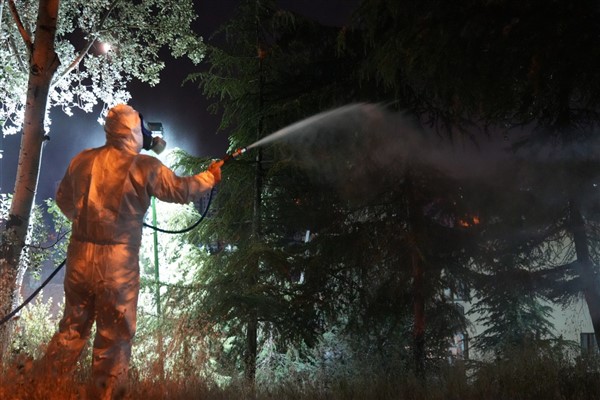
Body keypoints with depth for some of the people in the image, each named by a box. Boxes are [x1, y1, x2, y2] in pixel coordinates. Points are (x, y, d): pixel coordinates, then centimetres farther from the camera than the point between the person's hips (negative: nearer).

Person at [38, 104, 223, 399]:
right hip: (117, 263, -5)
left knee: (74, 324, 21)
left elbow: (63, 200, 15)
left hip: (79, 257, 5)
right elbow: (182, 190, -1)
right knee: (115, 333, 10)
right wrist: (210, 176, 16)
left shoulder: (82, 160, 4)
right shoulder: (144, 166, -11)